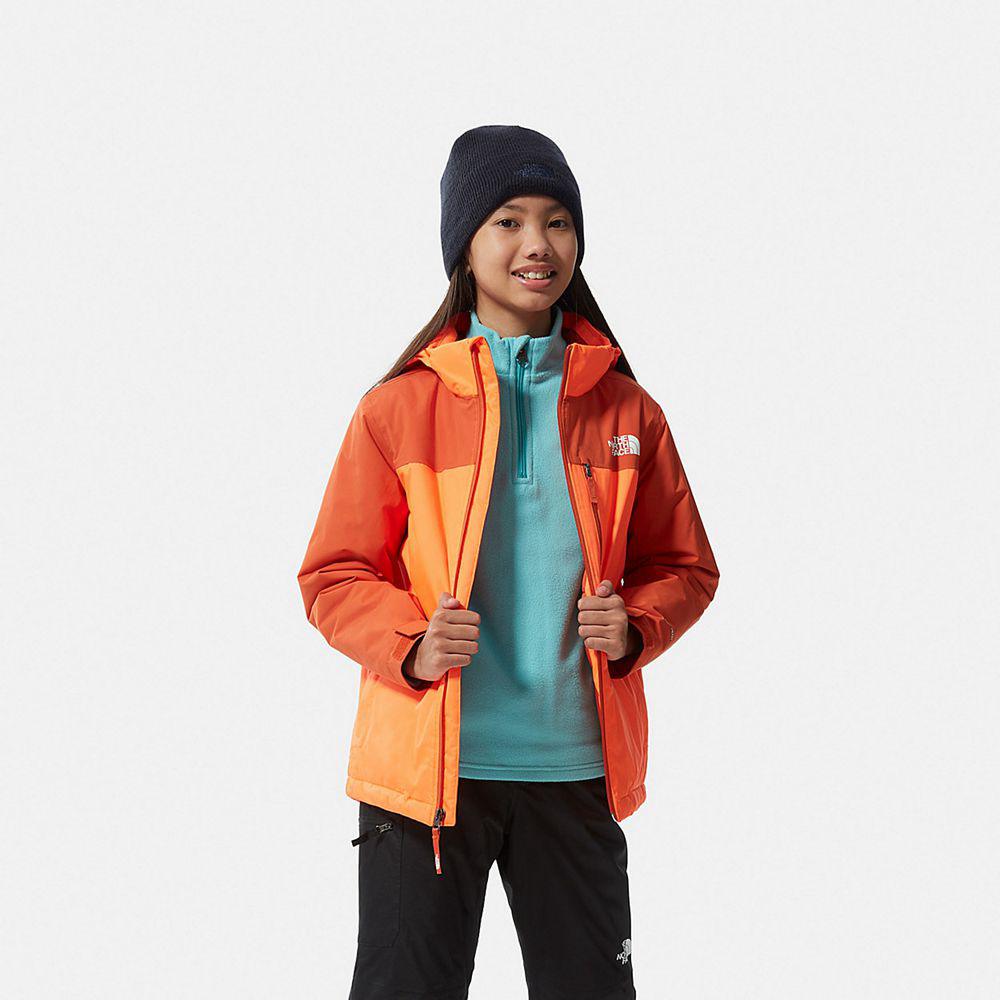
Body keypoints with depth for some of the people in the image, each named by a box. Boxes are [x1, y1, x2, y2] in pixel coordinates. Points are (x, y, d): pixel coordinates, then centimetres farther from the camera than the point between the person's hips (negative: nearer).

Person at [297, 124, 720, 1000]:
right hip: (429, 763, -2)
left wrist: (635, 627, -9)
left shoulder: (625, 410, 6)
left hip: (576, 764, 2)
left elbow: (684, 566, 12)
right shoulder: (400, 408, -1)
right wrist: (411, 646, -19)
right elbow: (335, 576, 0)